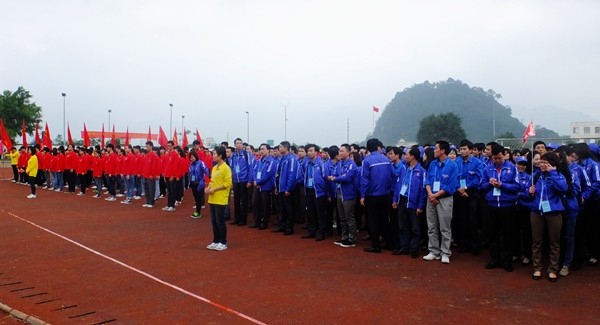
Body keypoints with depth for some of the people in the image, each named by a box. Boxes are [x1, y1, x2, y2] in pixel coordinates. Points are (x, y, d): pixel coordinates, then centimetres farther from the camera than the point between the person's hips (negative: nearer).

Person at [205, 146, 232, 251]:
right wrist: (208, 187, 2)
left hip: (221, 199, -8)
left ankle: (223, 243, 9)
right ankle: (216, 241, 21)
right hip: (212, 199, 8)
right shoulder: (214, 168, 13)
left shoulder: (226, 168, -13)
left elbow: (228, 184, -16)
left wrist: (214, 189, -17)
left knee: (220, 221, -2)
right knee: (214, 221, 12)